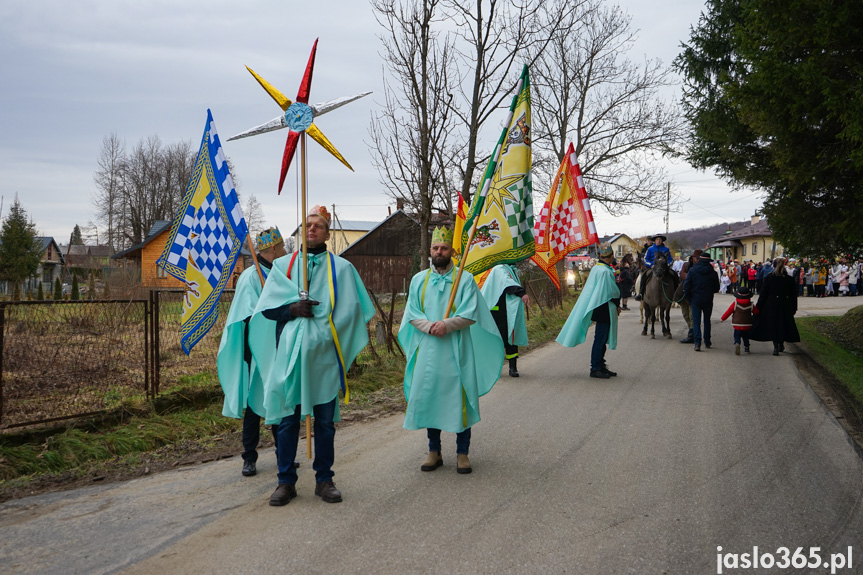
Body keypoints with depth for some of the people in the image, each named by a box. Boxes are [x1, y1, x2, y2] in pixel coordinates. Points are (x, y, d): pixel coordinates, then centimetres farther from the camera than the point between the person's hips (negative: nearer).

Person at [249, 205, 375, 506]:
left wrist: (325, 335, -8)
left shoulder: (341, 268, 8)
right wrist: (292, 309, -12)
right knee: (287, 417, 3)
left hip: (323, 354, -1)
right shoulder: (283, 265, 12)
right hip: (289, 353, 1)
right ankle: (286, 481, 12)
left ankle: (324, 479, 15)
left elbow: (350, 310, 0)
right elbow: (266, 307, 6)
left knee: (325, 419, 4)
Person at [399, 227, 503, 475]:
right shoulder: (419, 280, 9)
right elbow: (411, 314, 4)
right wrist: (430, 326, -14)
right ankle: (434, 452, 18)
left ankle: (462, 453, 11)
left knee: (459, 397, 0)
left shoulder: (465, 279, 0)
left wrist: (447, 325, -20)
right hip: (427, 349, 3)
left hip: (456, 349, -3)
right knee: (428, 397, 5)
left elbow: (470, 315, -7)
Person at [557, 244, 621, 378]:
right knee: (600, 338, -5)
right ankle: (595, 368, -1)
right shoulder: (605, 271, -19)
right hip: (604, 309, -10)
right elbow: (611, 291, -16)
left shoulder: (596, 268, 11)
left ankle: (600, 366, 22)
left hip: (600, 308, 10)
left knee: (602, 338, 15)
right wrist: (617, 304, 1)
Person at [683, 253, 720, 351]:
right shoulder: (712, 273, -4)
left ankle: (697, 343, -13)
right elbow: (716, 288, 1)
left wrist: (688, 298, 3)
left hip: (695, 300, -1)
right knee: (707, 321, 16)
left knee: (696, 321, 0)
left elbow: (686, 286, -8)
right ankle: (707, 342, 22)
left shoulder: (692, 271, -6)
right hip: (708, 301, 1)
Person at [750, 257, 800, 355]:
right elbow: (794, 294, 5)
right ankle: (781, 345, 26)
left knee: (773, 325, 3)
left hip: (772, 306, -2)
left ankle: (776, 346, -3)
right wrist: (794, 308, 13)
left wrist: (758, 306, 0)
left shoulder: (768, 278, -8)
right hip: (786, 306, 2)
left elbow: (763, 293, -6)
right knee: (784, 324, 16)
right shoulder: (789, 279, 0)